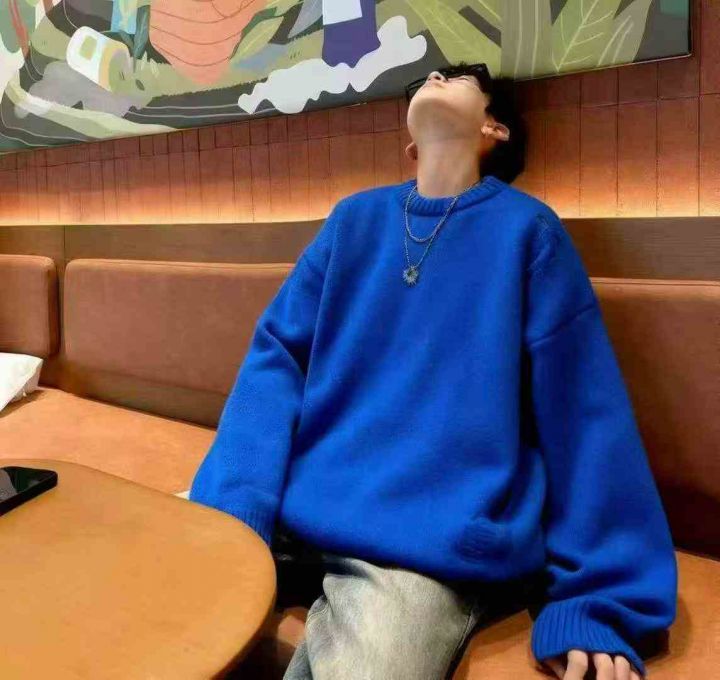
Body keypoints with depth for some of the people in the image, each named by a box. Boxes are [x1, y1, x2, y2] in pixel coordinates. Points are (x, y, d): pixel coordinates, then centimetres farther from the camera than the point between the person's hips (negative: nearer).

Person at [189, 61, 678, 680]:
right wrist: (228, 506, -11)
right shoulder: (355, 218, 12)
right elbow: (275, 356, 4)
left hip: (428, 542, -4)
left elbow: (585, 414, -2)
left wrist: (595, 604, -7)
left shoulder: (527, 229, 1)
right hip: (289, 505, 4)